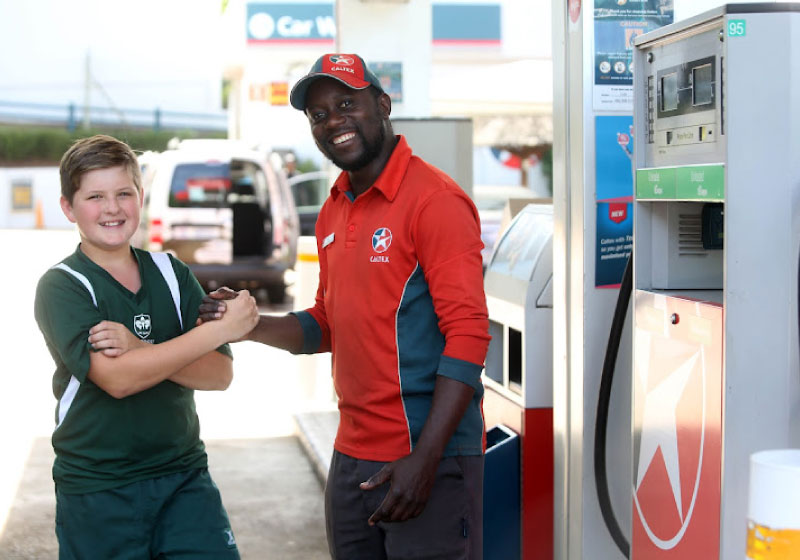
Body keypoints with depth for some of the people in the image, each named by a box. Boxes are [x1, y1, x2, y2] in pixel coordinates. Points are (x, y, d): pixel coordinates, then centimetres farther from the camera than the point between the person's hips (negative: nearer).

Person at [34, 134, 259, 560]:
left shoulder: (171, 274, 6)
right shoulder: (61, 287, -7)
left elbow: (220, 374, -2)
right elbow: (117, 379, -21)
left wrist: (139, 349, -19)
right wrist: (223, 327, -19)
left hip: (184, 476, 3)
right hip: (97, 491, -3)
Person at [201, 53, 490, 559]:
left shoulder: (434, 200, -12)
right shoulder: (334, 213, 13)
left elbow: (468, 334, -17)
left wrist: (424, 461, -21)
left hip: (427, 458, -7)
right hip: (351, 459, 7)